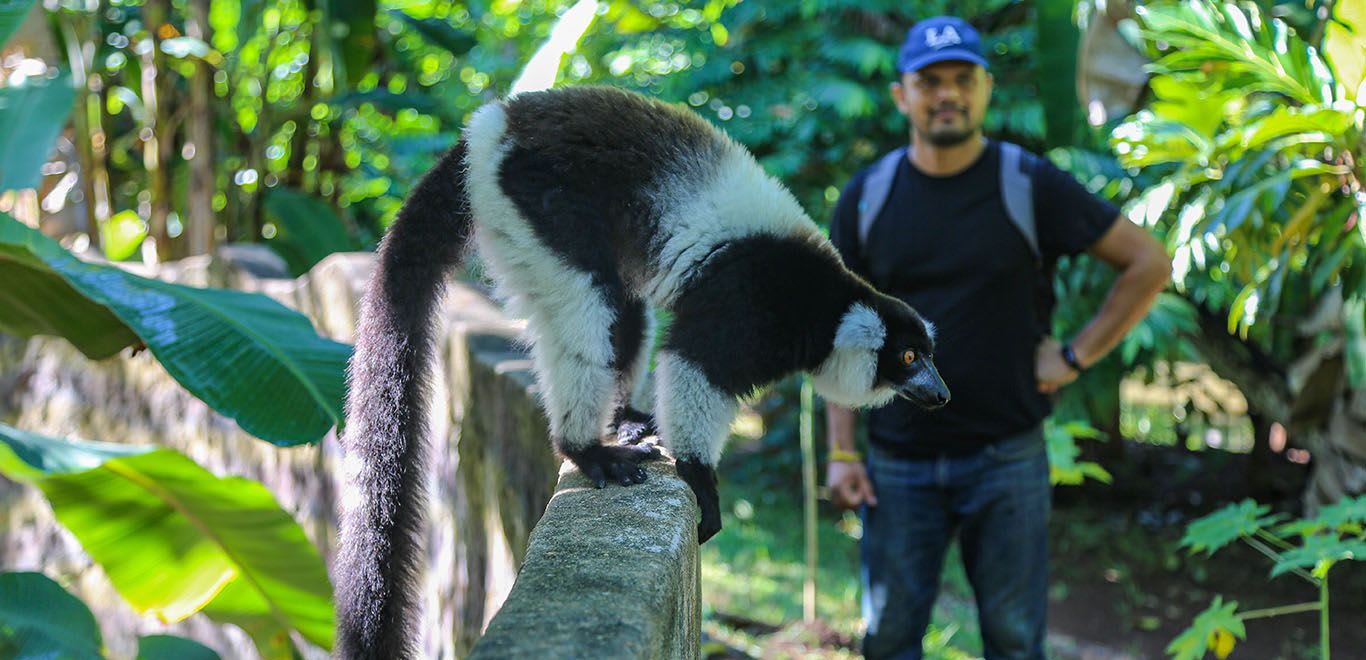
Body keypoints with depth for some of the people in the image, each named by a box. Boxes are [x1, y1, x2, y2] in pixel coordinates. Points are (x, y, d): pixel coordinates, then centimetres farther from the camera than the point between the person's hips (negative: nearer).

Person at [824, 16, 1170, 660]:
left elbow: (1149, 263, 1)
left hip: (1006, 460, -1)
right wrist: (840, 452, -1)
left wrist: (1076, 356, -4)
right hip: (898, 462, 2)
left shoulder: (1032, 187, -4)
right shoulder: (866, 197, 3)